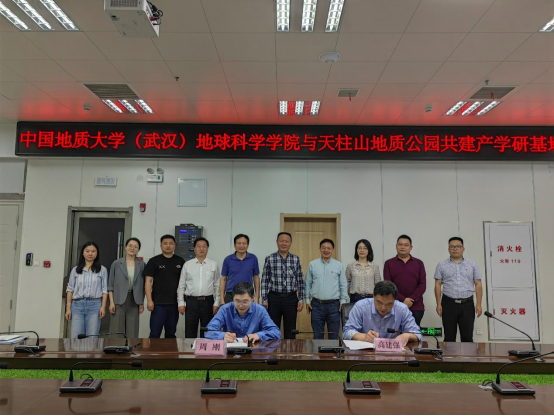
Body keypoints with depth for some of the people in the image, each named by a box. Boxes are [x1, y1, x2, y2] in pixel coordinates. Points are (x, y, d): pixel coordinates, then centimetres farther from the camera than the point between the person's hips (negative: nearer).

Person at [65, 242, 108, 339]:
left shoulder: (102, 270, 4)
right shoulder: (75, 270, 9)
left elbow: (104, 290, 3)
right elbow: (70, 289, 10)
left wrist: (103, 307, -6)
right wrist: (68, 308, 4)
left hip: (94, 305, -1)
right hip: (77, 304, 2)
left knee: (92, 337, -2)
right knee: (76, 337, -1)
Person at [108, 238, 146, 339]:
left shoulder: (142, 265, 4)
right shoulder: (116, 263, 2)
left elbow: (143, 285, 7)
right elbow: (111, 285, 3)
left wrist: (142, 303, 4)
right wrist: (111, 302, -5)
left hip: (134, 301, 1)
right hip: (119, 300, -1)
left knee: (132, 331, 5)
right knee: (117, 330, 1)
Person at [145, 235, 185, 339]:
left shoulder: (180, 262, 7)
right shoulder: (154, 261, 1)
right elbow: (148, 281, -2)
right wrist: (149, 301, -10)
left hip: (174, 303, 3)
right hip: (158, 303, -3)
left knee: (171, 333, 12)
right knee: (155, 333, -2)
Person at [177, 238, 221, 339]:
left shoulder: (214, 265, 3)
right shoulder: (187, 265, 5)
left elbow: (217, 286, 3)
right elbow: (181, 286, 6)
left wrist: (216, 303, -2)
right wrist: (181, 303, 0)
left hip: (208, 301, 0)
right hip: (191, 301, 0)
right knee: (190, 333, 4)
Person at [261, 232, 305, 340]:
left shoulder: (296, 260, 3)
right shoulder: (269, 259, -1)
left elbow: (300, 281, 5)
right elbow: (265, 281, 0)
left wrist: (301, 300, 0)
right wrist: (264, 300, -4)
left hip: (291, 298, 1)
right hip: (274, 298, -1)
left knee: (290, 331, 8)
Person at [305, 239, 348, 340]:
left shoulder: (339, 265, 3)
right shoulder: (312, 264, 4)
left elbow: (343, 285, 5)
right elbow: (308, 284, 7)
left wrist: (343, 301, -2)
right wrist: (307, 301, 3)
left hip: (334, 304, 0)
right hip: (317, 305, 0)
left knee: (334, 335, 7)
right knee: (317, 335, 8)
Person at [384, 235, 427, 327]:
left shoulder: (419, 263, 10)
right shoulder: (389, 263, 6)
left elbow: (422, 285, 3)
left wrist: (411, 299, -10)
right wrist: (403, 299, -13)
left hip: (416, 307, 1)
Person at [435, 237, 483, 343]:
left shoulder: (472, 265, 8)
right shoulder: (442, 265, 6)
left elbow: (478, 284, 5)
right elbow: (438, 285, 4)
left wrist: (479, 304, -3)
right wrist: (438, 304, -4)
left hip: (467, 304, 1)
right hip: (448, 304, 0)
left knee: (467, 336, 4)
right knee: (449, 337, 5)